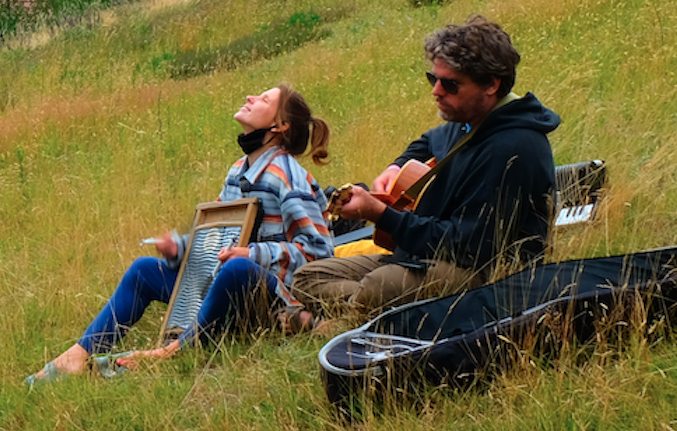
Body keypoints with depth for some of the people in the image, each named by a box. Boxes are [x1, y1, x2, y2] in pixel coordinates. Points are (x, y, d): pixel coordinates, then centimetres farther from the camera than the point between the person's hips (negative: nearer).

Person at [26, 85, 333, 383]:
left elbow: (318, 247, -16)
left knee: (238, 268, -41)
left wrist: (255, 254, -26)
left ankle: (176, 351, -25)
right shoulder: (238, 170, 14)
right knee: (144, 269, 8)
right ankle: (80, 354, -3)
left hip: (274, 290, -9)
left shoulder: (287, 174, -11)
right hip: (228, 282, 9)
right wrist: (179, 246, 2)